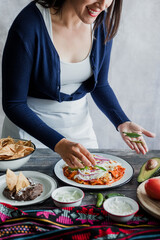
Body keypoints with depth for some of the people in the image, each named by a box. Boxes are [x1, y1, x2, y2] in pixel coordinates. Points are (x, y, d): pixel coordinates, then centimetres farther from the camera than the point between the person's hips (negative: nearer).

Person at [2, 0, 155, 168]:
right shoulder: (29, 24, -24)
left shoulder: (103, 22, -8)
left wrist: (122, 123, -10)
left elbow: (100, 86, 4)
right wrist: (59, 144, -30)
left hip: (78, 123, 4)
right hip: (31, 126, -4)